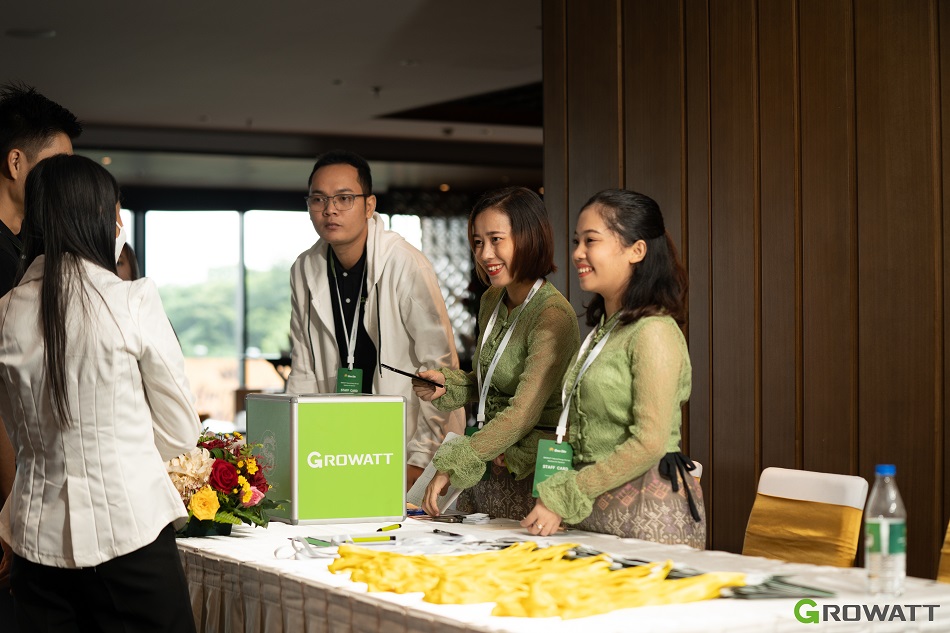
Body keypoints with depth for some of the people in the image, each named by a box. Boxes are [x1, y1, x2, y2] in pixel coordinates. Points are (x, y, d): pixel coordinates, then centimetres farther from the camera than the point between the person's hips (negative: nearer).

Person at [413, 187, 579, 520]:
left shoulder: (554, 317, -19)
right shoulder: (491, 302, 8)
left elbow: (523, 413, -26)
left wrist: (452, 466, -30)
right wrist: (448, 384, 2)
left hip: (531, 478, -7)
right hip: (486, 472, 7)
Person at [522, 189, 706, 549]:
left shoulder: (654, 332, -12)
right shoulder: (602, 330, 15)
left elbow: (649, 442, -18)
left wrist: (562, 499, -17)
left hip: (649, 513, -8)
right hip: (595, 511, 8)